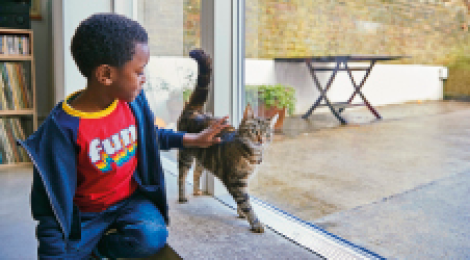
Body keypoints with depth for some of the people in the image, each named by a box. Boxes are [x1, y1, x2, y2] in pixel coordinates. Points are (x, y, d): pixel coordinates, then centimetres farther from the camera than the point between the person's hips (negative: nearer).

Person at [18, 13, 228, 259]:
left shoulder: (133, 101, -7)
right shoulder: (64, 128, -24)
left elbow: (147, 134, 16)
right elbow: (53, 203, -18)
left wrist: (193, 139, 10)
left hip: (130, 198, 4)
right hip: (85, 213, -3)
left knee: (151, 236, -25)